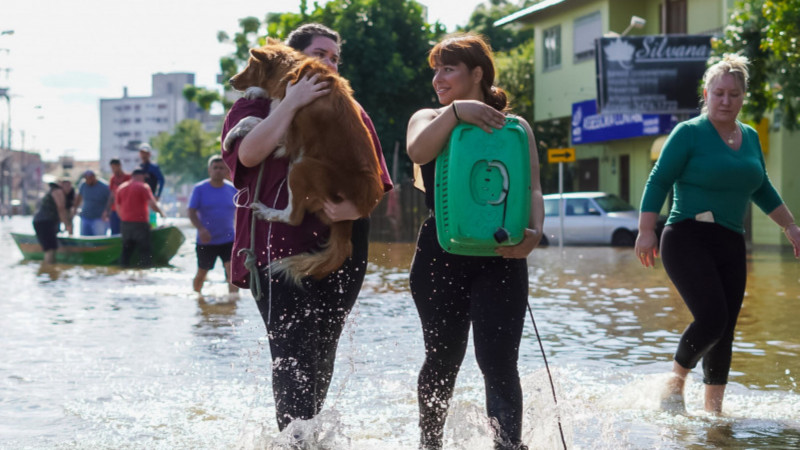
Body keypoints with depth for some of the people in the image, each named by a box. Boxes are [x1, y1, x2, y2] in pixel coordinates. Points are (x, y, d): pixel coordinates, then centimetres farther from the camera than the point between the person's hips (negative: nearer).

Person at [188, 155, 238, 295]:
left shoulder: (233, 190, 3)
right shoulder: (199, 189, -5)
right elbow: (191, 212, -12)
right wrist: (200, 229, -28)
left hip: (228, 240, 1)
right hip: (206, 241, -1)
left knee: (232, 269, -19)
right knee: (202, 273, 14)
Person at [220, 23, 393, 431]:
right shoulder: (256, 105, 9)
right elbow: (248, 154, -13)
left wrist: (357, 206, -14)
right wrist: (292, 103, -16)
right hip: (279, 247, -3)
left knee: (322, 353, 7)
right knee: (294, 352, -13)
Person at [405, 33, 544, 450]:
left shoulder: (514, 127, 8)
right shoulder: (429, 119, 10)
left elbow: (532, 188, 0)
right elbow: (418, 151, -14)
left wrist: (534, 231, -19)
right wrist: (455, 111, -25)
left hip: (499, 259, -1)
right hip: (440, 255, 1)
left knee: (498, 362, -12)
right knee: (442, 358, 13)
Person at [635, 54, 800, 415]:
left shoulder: (750, 137, 15)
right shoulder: (689, 133, -5)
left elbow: (762, 191, 26)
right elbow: (658, 182, -8)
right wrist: (646, 231, -15)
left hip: (731, 246, 6)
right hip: (688, 239, -6)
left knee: (724, 332, 4)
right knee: (712, 317, -21)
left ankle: (713, 410, 14)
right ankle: (675, 383, 2)